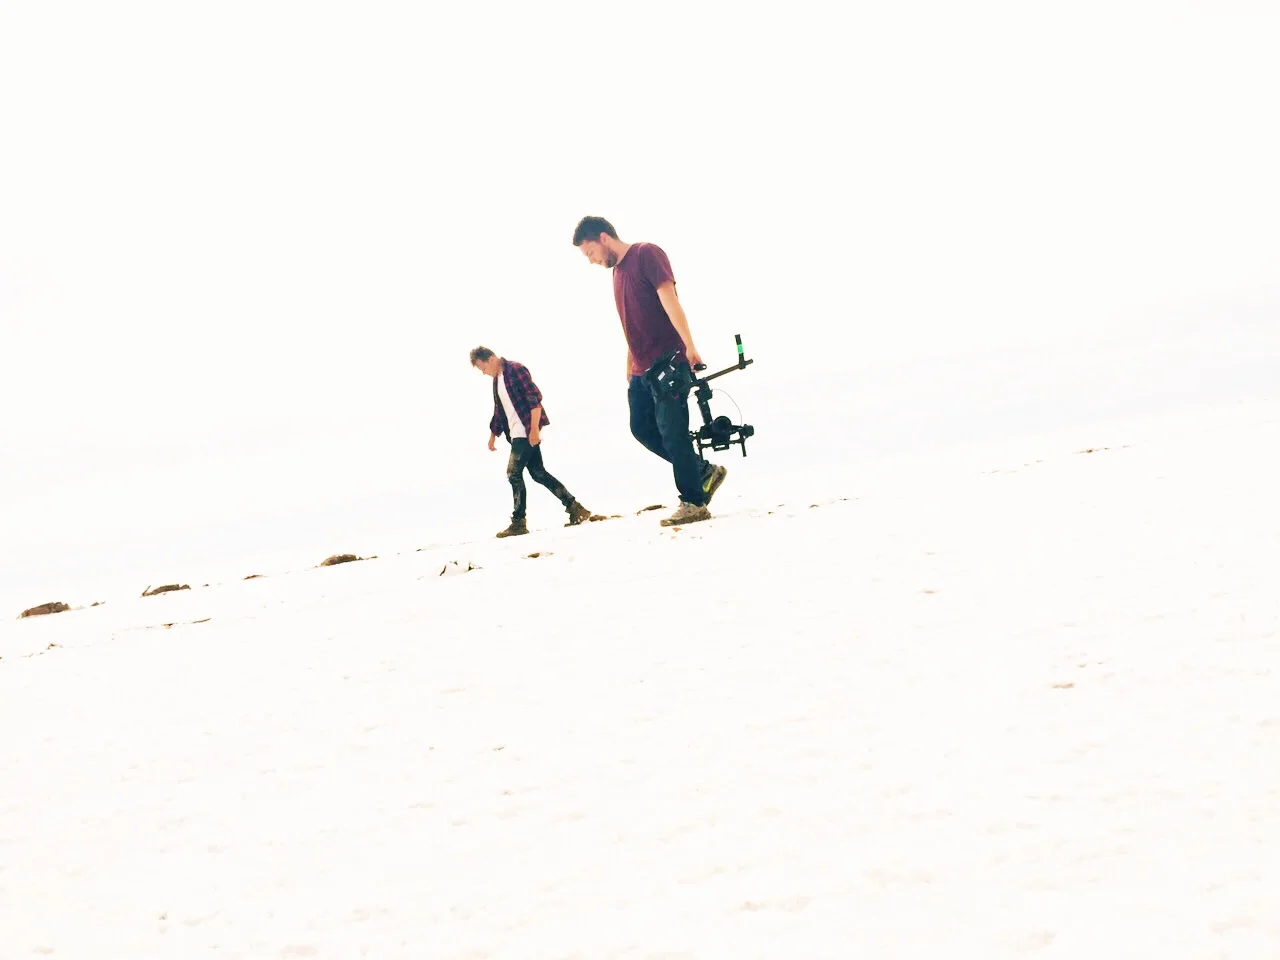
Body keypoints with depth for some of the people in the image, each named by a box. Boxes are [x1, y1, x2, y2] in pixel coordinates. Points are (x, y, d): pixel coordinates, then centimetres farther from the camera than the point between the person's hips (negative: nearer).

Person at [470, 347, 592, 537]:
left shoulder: (516, 370, -11)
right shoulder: (497, 380, 17)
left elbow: (535, 398, -17)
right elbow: (499, 410, 25)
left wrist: (534, 428, -22)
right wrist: (493, 435, 25)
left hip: (528, 432, -9)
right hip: (517, 434, 9)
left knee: (514, 473, -10)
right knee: (537, 473, 7)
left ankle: (518, 522, -6)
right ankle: (575, 508, 10)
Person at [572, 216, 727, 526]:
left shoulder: (647, 254, -8)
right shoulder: (617, 271, 18)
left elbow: (669, 300, -19)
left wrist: (689, 347, -28)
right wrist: (630, 368, 21)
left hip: (668, 362, -9)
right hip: (643, 369, 9)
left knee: (671, 430, -9)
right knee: (643, 428, 7)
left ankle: (693, 502, -3)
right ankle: (704, 471, 16)